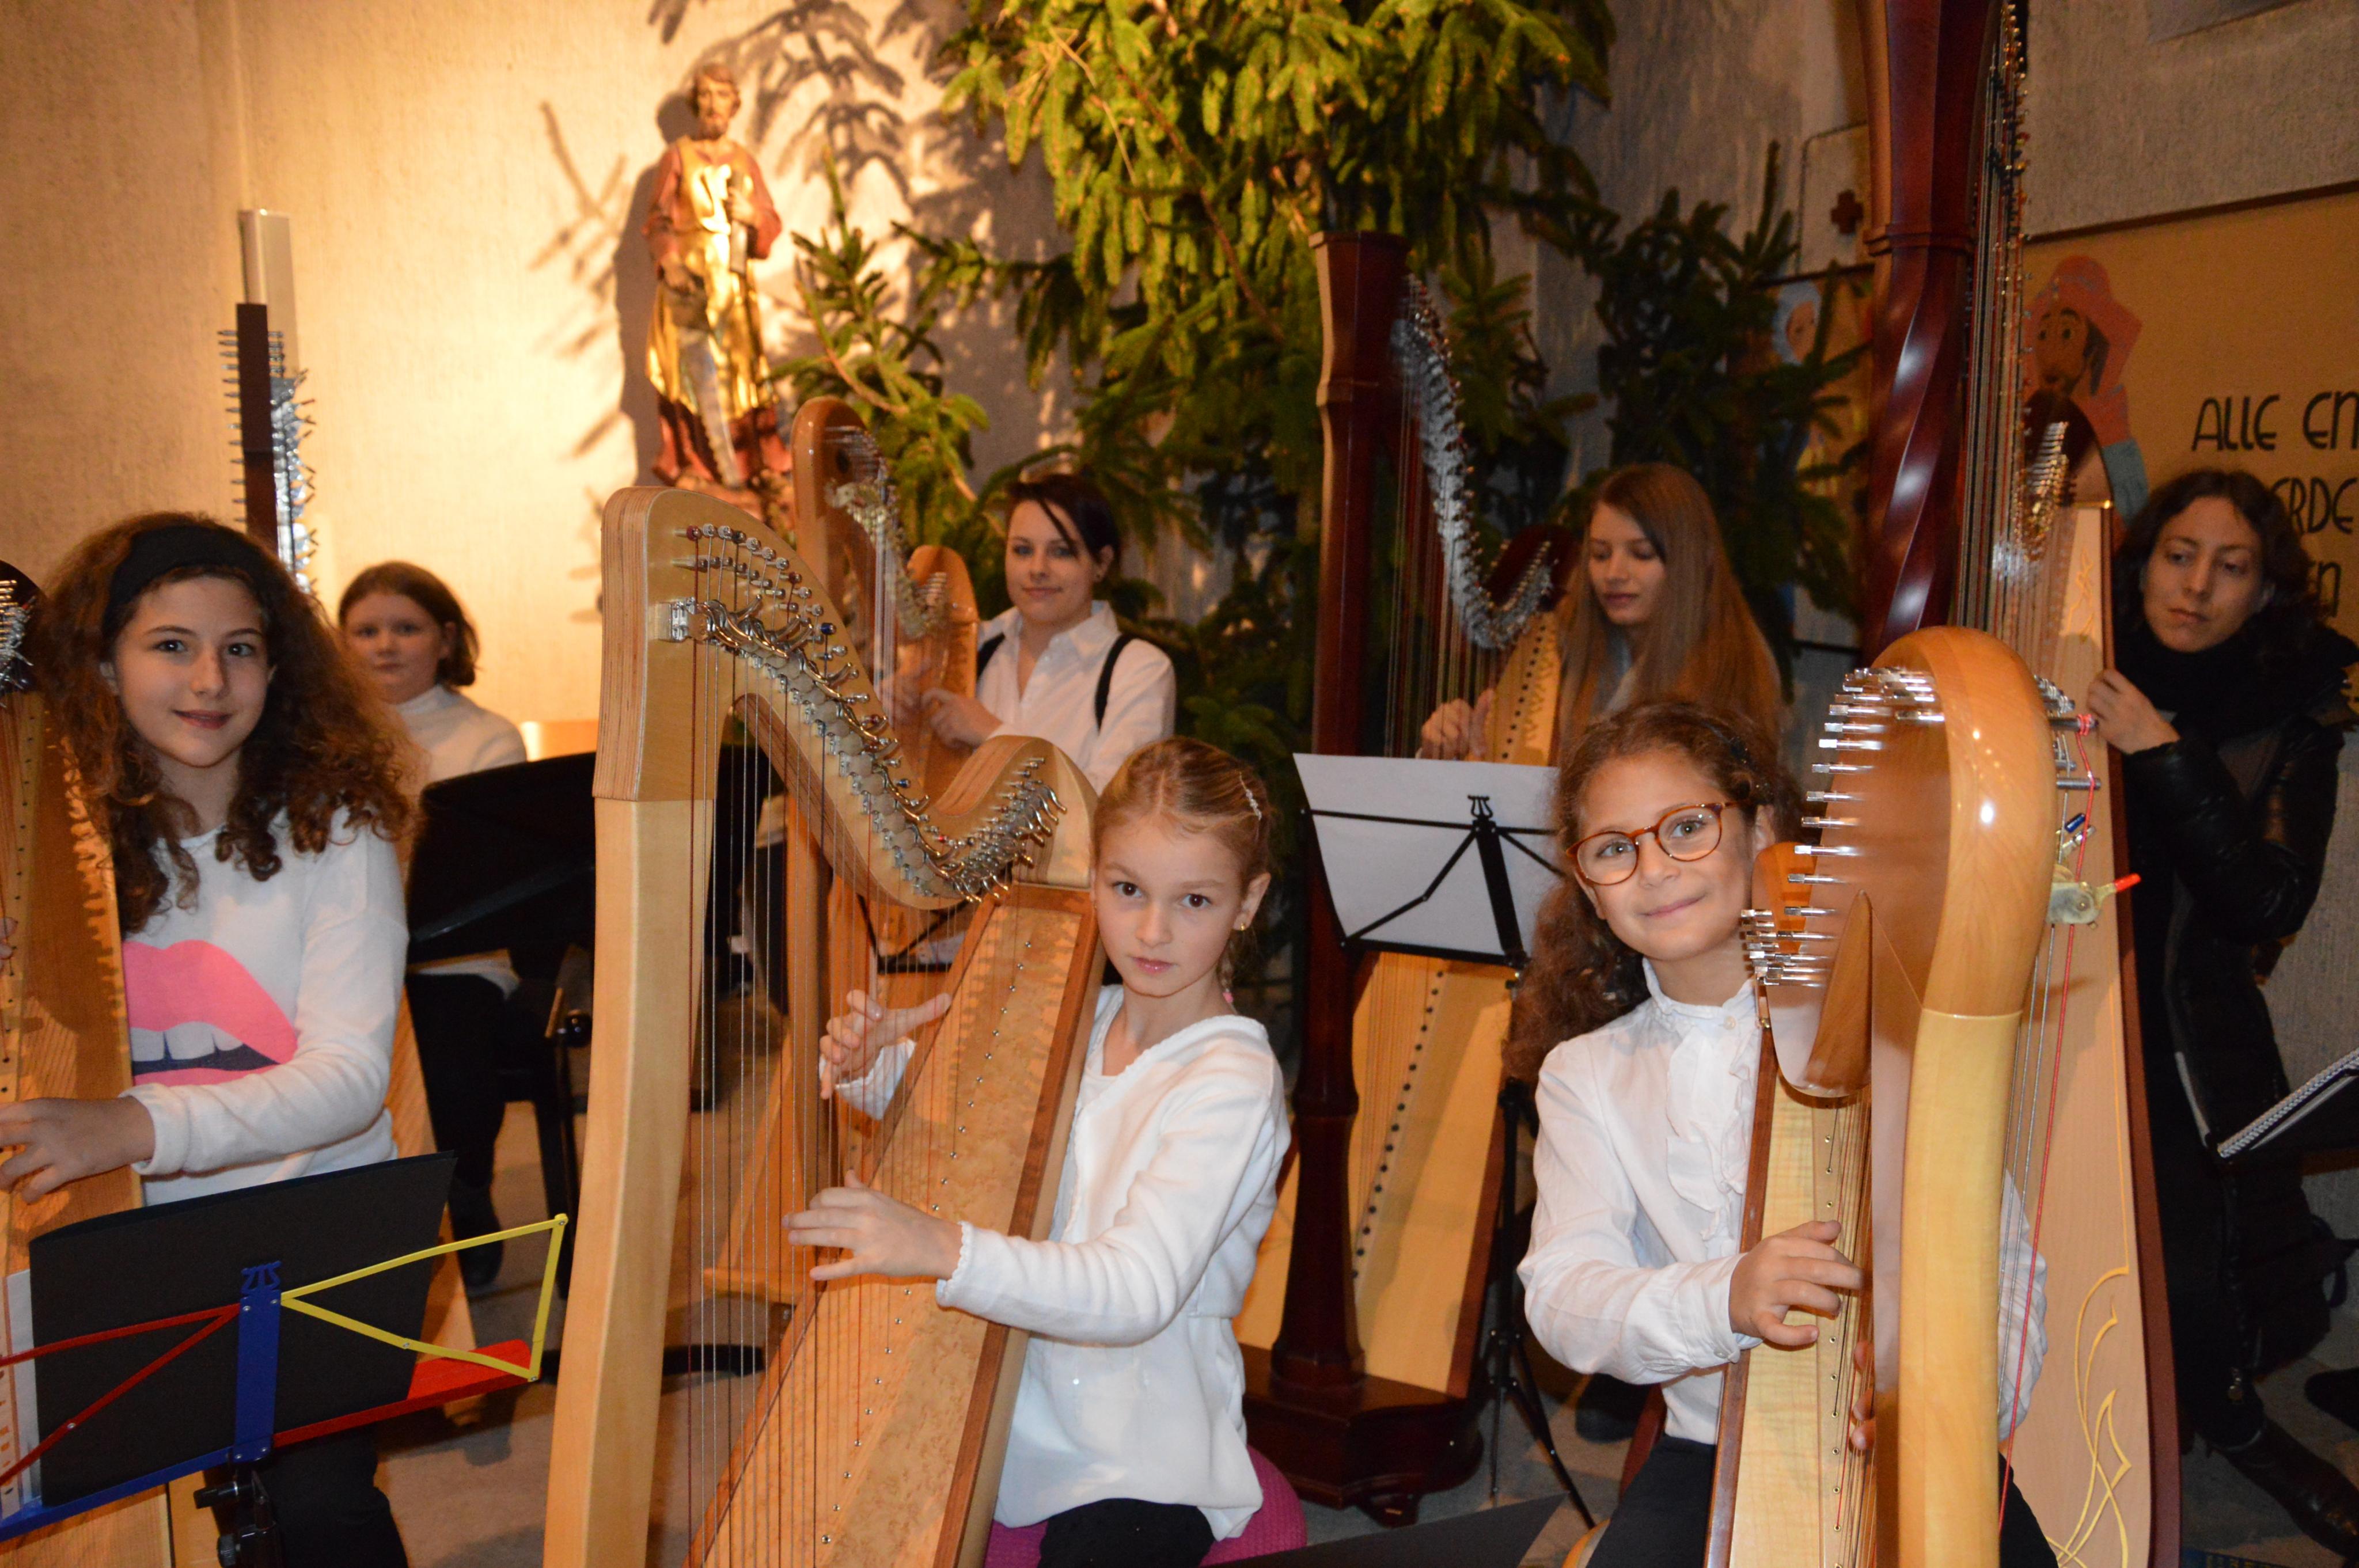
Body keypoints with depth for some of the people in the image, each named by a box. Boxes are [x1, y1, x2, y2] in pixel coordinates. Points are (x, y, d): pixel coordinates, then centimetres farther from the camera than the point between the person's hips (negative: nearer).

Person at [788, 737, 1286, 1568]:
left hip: (1146, 1466, -5)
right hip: (1016, 1423, 5)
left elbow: (1140, 1290, -28)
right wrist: (869, 1067, -9)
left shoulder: (1234, 1082, -17)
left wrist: (943, 1248, -41)